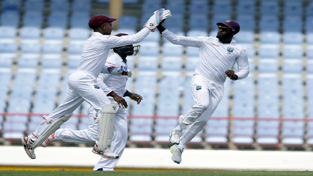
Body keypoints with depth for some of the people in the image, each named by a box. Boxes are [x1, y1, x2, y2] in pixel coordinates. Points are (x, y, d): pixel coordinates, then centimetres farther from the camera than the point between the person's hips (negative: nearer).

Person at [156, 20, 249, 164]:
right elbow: (176, 40, 8)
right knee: (202, 104, -32)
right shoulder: (205, 41, 9)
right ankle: (178, 129, -11)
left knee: (202, 121, -4)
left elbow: (245, 70, 11)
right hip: (200, 80, -2)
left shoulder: (239, 50, 10)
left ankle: (179, 147, 11)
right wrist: (161, 28, -2)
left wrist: (235, 76, -12)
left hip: (217, 87, 2)